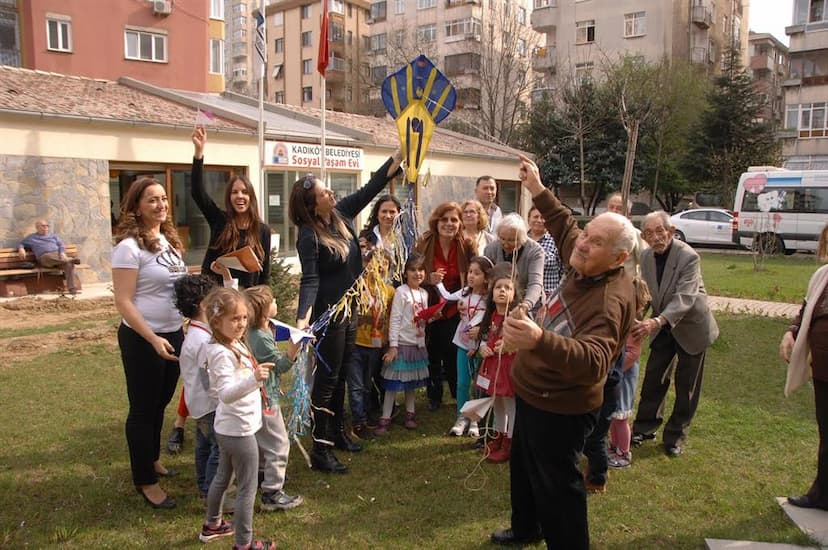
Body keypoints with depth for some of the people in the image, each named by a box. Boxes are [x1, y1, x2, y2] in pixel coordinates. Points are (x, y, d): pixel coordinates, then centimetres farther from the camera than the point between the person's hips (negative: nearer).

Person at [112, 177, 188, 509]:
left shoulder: (169, 240, 7)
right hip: (142, 339, -7)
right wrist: (153, 339, -26)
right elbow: (123, 302, -19)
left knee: (161, 402, 21)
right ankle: (145, 481, 21)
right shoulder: (129, 246, -17)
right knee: (144, 408, 6)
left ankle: (151, 459, 42)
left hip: (174, 334, 7)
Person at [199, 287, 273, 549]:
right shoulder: (222, 353, -26)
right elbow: (226, 394, -38)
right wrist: (254, 379, -50)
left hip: (228, 427, 10)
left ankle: (212, 525, 45)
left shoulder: (234, 345, 3)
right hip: (239, 429, -10)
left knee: (222, 477, 26)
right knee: (247, 489, 4)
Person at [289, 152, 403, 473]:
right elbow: (310, 280, -25)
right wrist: (303, 318, -39)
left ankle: (337, 432, 33)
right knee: (326, 378, -3)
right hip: (327, 314, -8)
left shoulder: (341, 215, 1)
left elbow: (371, 188, 6)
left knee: (341, 374, 18)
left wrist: (399, 155, 4)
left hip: (349, 309, 8)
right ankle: (320, 450, 5)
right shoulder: (309, 236, -20)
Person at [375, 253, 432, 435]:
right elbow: (394, 320, -15)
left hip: (418, 343, 6)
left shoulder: (424, 293, 8)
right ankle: (385, 418, 3)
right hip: (402, 343, -6)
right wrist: (392, 345, -19)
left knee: (412, 380, 15)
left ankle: (410, 413, 26)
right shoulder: (401, 292, -12)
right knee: (393, 382, -3)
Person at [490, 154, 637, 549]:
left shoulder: (610, 300, -34)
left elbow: (593, 361, -49)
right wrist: (537, 189, 11)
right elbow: (565, 226, 14)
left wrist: (539, 339, -66)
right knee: (523, 466, 28)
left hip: (559, 409, -10)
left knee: (555, 485, 5)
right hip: (532, 393, 10)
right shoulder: (585, 266, -8)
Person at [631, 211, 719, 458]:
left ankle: (675, 436, 19)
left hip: (691, 326, -5)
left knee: (686, 385, 5)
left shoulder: (688, 257, -26)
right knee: (653, 377, 6)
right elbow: (645, 292, 2)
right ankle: (645, 427, 20)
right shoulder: (646, 256, -6)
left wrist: (656, 322, -48)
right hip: (662, 326, 5)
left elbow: (685, 298, -35)